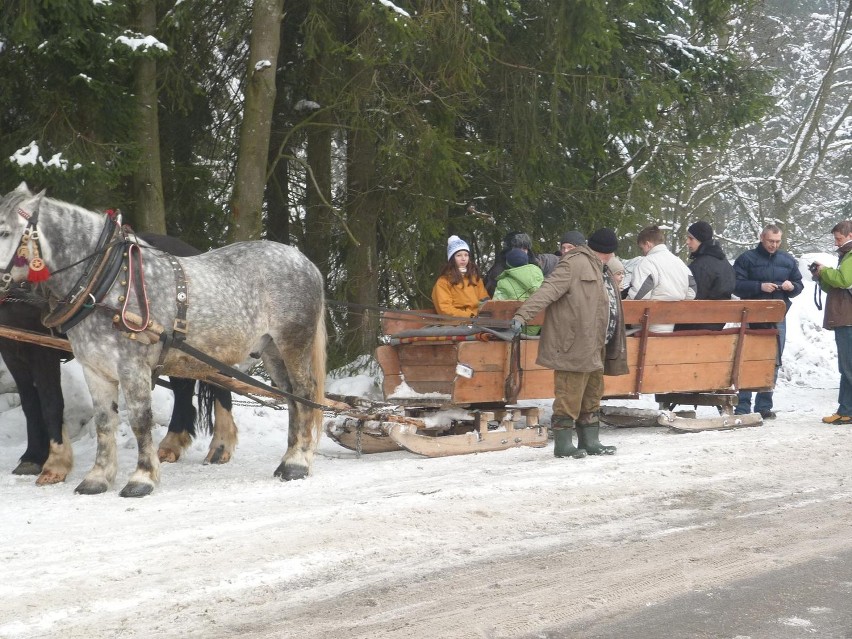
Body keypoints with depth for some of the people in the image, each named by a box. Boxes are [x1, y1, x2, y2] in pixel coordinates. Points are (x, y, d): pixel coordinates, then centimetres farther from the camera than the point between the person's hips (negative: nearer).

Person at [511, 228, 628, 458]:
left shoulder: (600, 270, 23)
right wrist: (523, 314, -32)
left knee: (592, 395, 14)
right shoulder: (575, 264, -10)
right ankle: (563, 444, -2)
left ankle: (590, 442, 22)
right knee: (570, 396, -7)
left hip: (595, 347, 10)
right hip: (574, 345, -10)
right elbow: (549, 289, -21)